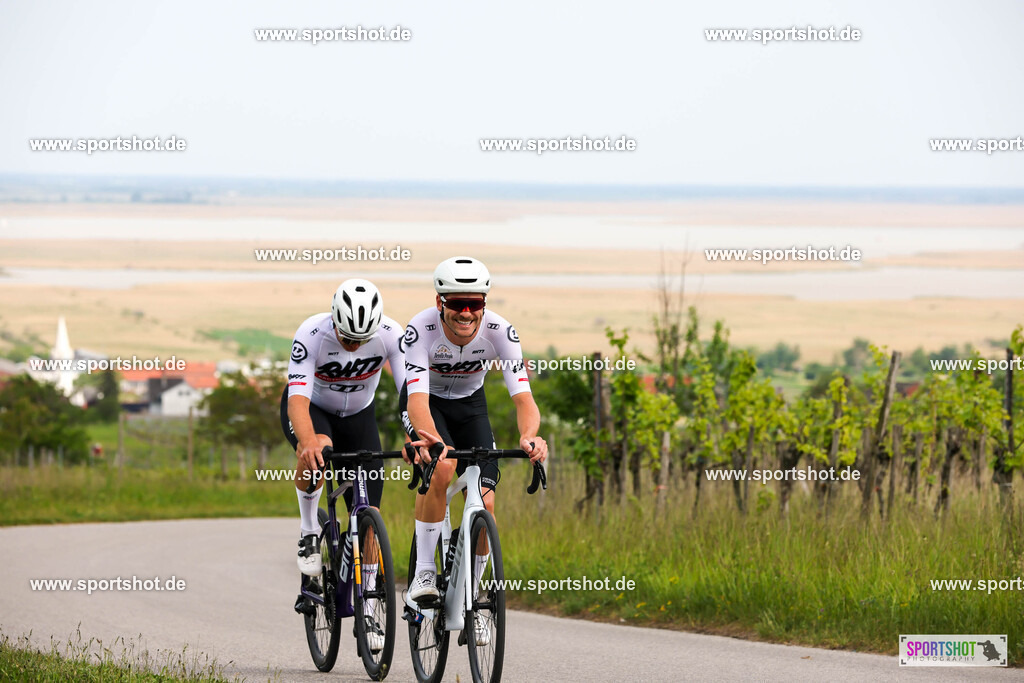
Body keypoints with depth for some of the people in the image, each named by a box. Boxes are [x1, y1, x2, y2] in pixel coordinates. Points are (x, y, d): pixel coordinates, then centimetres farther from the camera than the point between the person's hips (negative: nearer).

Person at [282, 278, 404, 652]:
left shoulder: (390, 334, -28)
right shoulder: (311, 335, -34)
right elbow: (298, 399, -42)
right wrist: (308, 443, -62)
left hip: (358, 415, 2)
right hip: (311, 410, -2)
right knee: (317, 452, -39)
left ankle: (367, 612, 4)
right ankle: (309, 534, -15)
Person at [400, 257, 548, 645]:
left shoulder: (499, 332, -28)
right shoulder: (421, 330, -34)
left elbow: (522, 396, -35)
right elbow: (417, 398, -43)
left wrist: (528, 437, -56)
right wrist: (430, 439, -64)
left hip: (469, 402, 2)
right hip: (427, 400, -2)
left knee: (485, 504, -11)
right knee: (441, 466, -34)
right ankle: (424, 570, -20)